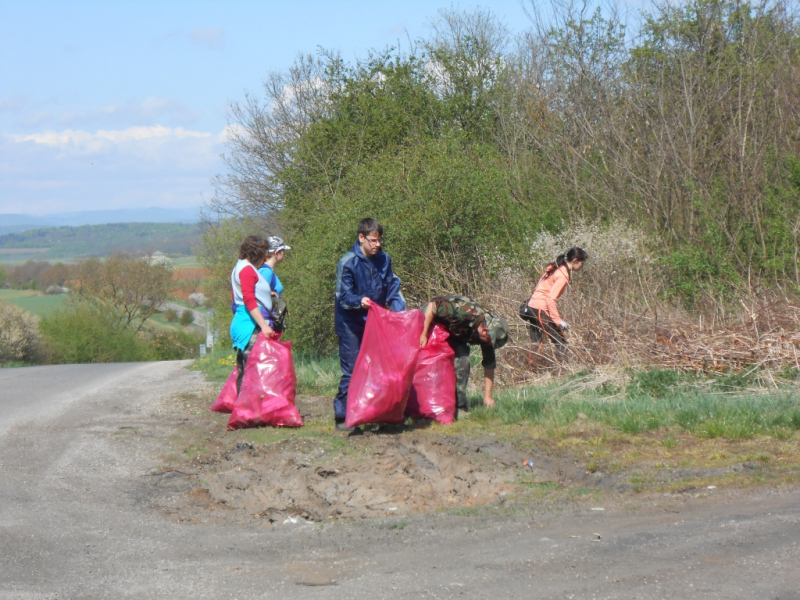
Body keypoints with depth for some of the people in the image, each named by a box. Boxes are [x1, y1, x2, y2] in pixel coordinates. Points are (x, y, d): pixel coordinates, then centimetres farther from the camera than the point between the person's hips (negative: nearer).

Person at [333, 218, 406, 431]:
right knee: (352, 370, -7)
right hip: (351, 325, -5)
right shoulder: (348, 263, -14)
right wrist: (360, 301, -34)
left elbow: (392, 288, 10)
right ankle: (342, 417, -2)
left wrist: (399, 310, -7)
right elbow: (343, 296, -14)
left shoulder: (384, 260, 3)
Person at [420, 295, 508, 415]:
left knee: (462, 361, -12)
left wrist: (487, 397, -7)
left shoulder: (486, 334, -17)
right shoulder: (465, 312, -40)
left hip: (452, 333, 5)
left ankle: (459, 406, -7)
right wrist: (424, 335, -33)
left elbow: (489, 365, -7)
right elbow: (433, 305, -35)